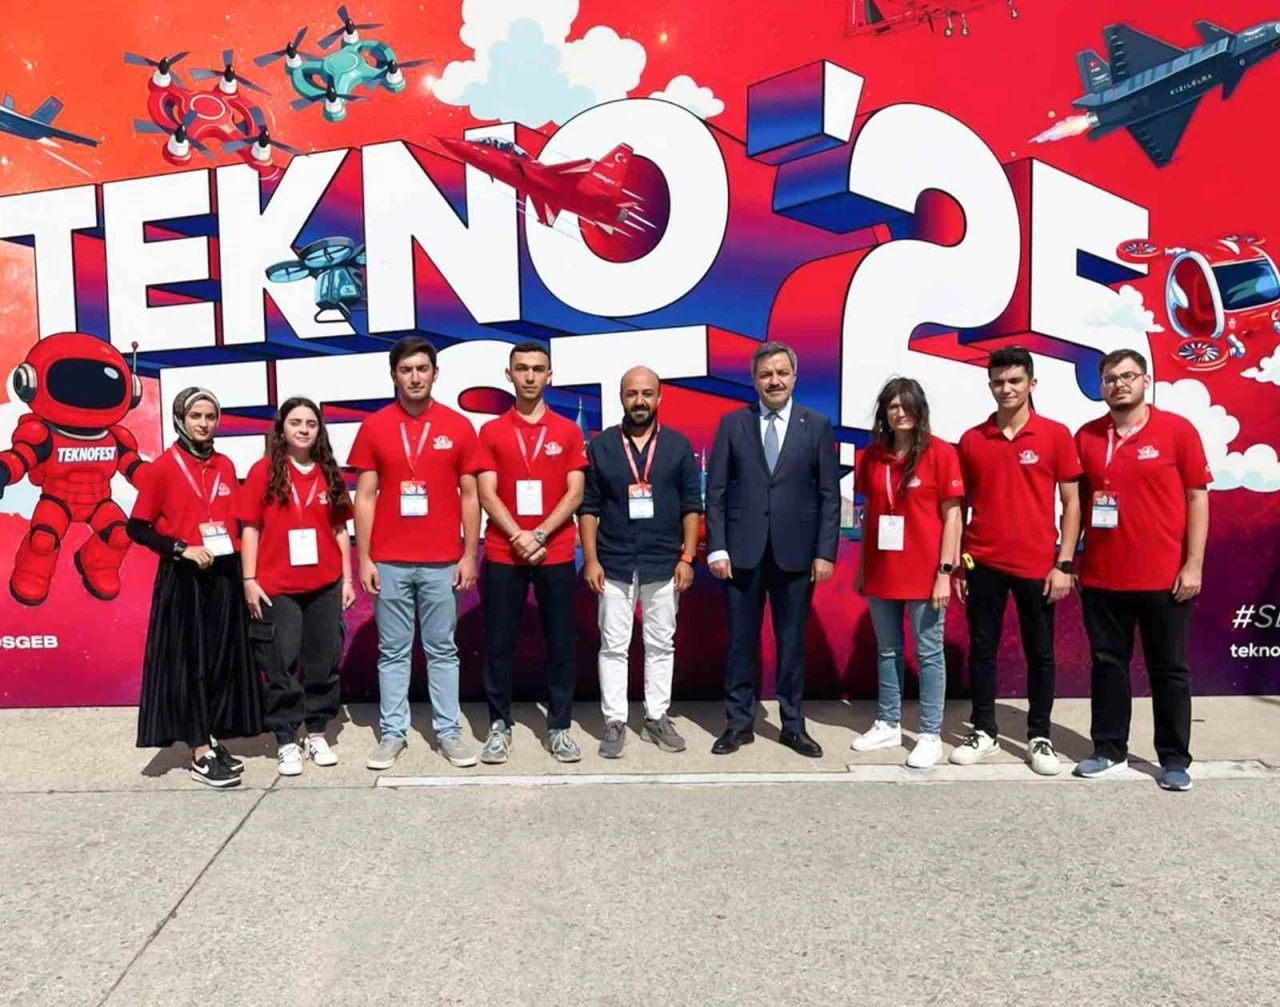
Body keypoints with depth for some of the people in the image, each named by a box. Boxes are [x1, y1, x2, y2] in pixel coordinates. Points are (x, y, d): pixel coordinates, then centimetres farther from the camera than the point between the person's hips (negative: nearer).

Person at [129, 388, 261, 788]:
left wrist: (243, 568, 5)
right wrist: (182, 549, -17)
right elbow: (137, 528, -5)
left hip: (224, 575, 5)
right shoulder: (164, 467, -5)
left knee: (223, 659, 8)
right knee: (188, 661, -1)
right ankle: (200, 756, 3)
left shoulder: (226, 466, 9)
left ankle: (211, 740, 20)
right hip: (183, 579, -5)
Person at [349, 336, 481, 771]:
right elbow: (365, 497, 2)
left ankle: (448, 731, 18)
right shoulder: (374, 427, 2)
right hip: (389, 562, 0)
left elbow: (469, 496, 3)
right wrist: (363, 559, -2)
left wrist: (469, 555, -1)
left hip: (442, 562, 0)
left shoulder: (458, 426, 1)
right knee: (393, 651, 9)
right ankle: (392, 732, 20)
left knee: (442, 650, 9)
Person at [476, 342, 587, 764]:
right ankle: (499, 724, 18)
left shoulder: (568, 432, 5)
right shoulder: (491, 431, 5)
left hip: (556, 554, 0)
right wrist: (518, 537, -15)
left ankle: (559, 726, 17)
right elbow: (487, 494, -2)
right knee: (498, 642, 5)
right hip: (503, 555, 0)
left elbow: (574, 493, -1)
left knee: (560, 642, 5)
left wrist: (538, 535, -13)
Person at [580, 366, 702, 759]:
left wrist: (687, 557, -4)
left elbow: (691, 506, 3)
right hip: (614, 564, -1)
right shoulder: (600, 446, 1)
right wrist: (590, 559, -6)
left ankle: (656, 718, 22)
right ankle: (614, 722, 15)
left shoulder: (678, 445, 3)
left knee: (661, 644, 10)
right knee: (613, 646, 5)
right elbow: (588, 507, 1)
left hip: (664, 564, 1)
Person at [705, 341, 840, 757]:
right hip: (742, 550, 0)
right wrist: (716, 548, -6)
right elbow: (716, 491, 1)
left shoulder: (817, 426, 5)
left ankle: (793, 725, 22)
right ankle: (739, 723, 20)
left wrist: (825, 552, -4)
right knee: (741, 640, 7)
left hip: (795, 551, 0)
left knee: (792, 641, 9)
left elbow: (829, 495, 3)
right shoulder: (732, 423, 4)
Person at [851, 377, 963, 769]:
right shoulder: (872, 455, 6)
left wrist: (945, 571, -11)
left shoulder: (941, 453, -6)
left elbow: (952, 517, -7)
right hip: (881, 572, 5)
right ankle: (888, 725, 28)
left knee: (928, 653, 4)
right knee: (887, 651, 14)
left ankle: (931, 735, 15)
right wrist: (861, 567, 10)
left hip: (924, 573, -4)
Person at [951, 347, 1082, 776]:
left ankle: (1039, 737, 23)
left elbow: (1072, 503, 0)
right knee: (982, 650, 9)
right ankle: (983, 731, 23)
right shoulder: (971, 440, 3)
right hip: (983, 563, 2)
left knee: (1040, 653, 9)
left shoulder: (1055, 435, -1)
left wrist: (1064, 564, -6)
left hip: (1037, 564, -1)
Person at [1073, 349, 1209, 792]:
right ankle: (1109, 750, 23)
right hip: (1101, 577, 3)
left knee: (1169, 669, 9)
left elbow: (1197, 497, -3)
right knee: (1108, 664, 11)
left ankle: (1175, 758, 21)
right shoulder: (1086, 436, 4)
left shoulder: (1177, 430, -3)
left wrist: (1194, 564, -8)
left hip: (1164, 578, -2)